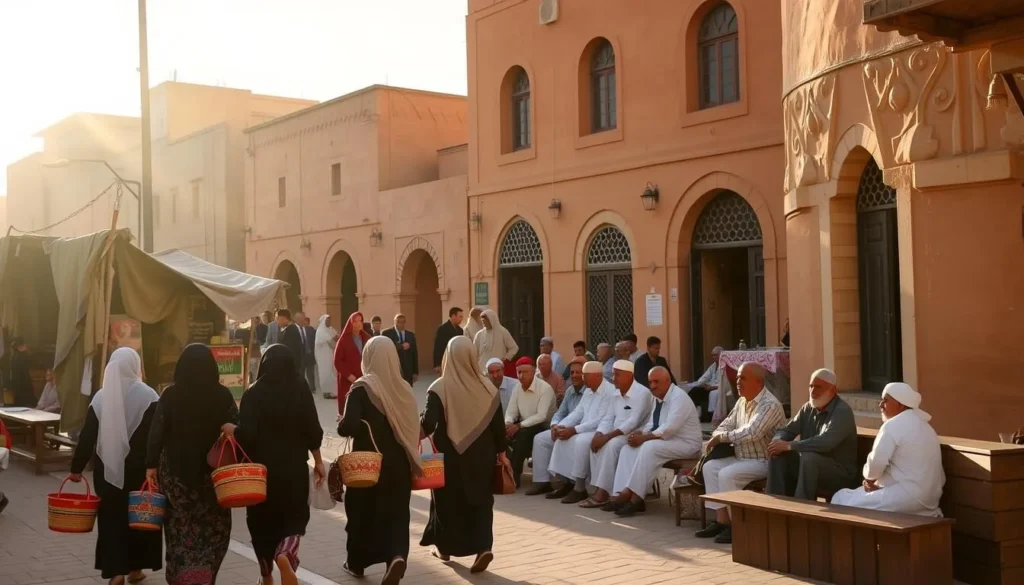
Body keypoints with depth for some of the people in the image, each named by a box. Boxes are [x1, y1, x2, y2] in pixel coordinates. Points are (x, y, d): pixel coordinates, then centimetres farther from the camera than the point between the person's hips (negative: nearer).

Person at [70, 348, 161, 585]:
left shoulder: (101, 396, -1)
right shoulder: (148, 395, -10)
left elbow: (87, 436, 0)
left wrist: (77, 467, 7)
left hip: (108, 468, 2)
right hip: (139, 468, -2)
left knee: (112, 516, 8)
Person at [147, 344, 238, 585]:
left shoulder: (170, 395, -5)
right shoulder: (222, 395, -6)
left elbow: (156, 433, -6)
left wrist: (151, 465, 0)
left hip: (176, 470, 1)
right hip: (212, 470, -1)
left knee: (180, 527, 14)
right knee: (214, 528, 11)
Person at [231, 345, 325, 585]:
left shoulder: (254, 393, -9)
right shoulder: (300, 389, -4)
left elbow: (246, 434, -17)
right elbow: (312, 430, -4)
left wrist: (228, 429, 3)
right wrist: (318, 461, 8)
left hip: (262, 467, 0)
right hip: (294, 466, 1)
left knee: (263, 519, 17)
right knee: (295, 516, 14)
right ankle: (285, 554, -16)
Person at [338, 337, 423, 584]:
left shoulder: (362, 388, -14)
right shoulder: (403, 387, 0)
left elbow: (349, 427, -21)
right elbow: (412, 426, 5)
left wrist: (341, 425, -1)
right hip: (399, 461, 3)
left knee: (363, 509, 15)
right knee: (395, 511, 9)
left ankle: (357, 562, 30)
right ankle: (397, 555, -14)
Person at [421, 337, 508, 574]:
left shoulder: (440, 388, -14)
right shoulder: (487, 387, -4)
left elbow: (428, 423, -17)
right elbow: (498, 424, 0)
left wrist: (418, 431, 5)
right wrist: (501, 451, 12)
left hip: (449, 455, -2)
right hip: (481, 455, 2)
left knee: (447, 499, 16)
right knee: (480, 500, 8)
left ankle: (444, 547, 28)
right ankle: (483, 547, -8)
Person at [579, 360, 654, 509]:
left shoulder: (642, 393, -15)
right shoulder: (614, 395, 12)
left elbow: (633, 423, -24)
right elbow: (607, 419, 9)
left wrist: (607, 436, -28)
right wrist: (598, 434, -13)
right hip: (617, 435, 8)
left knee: (611, 445, -32)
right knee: (597, 444, -18)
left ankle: (603, 492, -27)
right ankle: (602, 491, -20)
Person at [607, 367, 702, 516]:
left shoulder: (678, 397, -18)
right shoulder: (658, 398, 9)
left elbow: (669, 429, -26)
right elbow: (652, 425, 14)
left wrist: (644, 438, -24)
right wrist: (640, 433, -7)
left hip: (685, 444, -9)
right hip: (667, 441, 9)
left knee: (649, 448, -32)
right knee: (628, 449, -7)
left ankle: (635, 498, -29)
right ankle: (624, 493, -20)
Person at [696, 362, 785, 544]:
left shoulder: (770, 405, -19)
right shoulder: (742, 402, 10)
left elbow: (750, 434, -31)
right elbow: (725, 426, 15)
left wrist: (722, 437, -18)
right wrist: (718, 437, -10)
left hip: (764, 461, -9)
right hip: (743, 458, 9)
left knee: (727, 474, -26)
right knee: (710, 467, -5)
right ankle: (721, 520, -6)